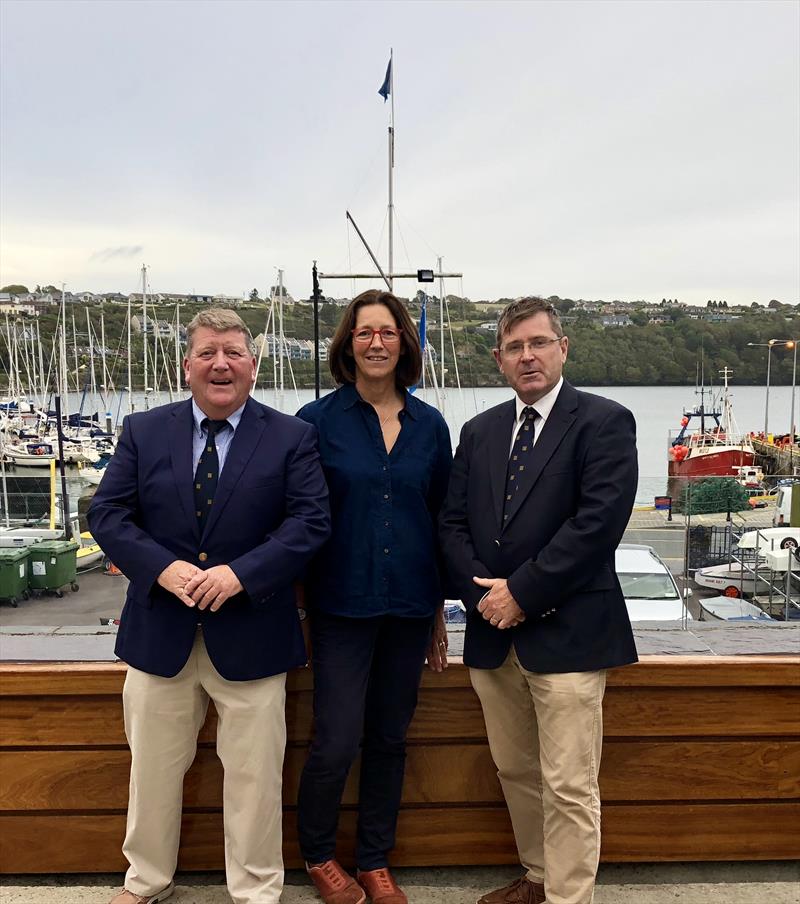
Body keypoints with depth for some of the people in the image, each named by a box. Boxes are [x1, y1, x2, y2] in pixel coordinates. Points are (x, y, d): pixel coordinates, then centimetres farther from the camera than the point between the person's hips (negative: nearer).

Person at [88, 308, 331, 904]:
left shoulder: (292, 437, -2)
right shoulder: (143, 432, 4)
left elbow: (311, 522, -9)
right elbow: (107, 514, 0)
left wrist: (240, 574, -21)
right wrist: (163, 567, -17)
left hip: (251, 636, -2)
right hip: (160, 632, 2)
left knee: (254, 776, 10)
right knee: (154, 769, 18)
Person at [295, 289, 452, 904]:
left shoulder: (429, 425, 5)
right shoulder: (318, 421, -4)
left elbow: (441, 519, 9)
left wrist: (439, 612, 10)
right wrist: (298, 606, -6)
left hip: (409, 605, 3)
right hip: (342, 604, -3)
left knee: (390, 739, 12)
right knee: (336, 742, -1)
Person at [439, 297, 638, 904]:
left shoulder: (604, 422, -6)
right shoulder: (480, 431, 12)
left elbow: (598, 523, -16)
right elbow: (453, 523, 8)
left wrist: (522, 593, -15)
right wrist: (483, 594, -8)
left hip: (565, 634, -6)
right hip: (494, 633, 6)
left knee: (569, 786, -1)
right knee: (515, 771, 18)